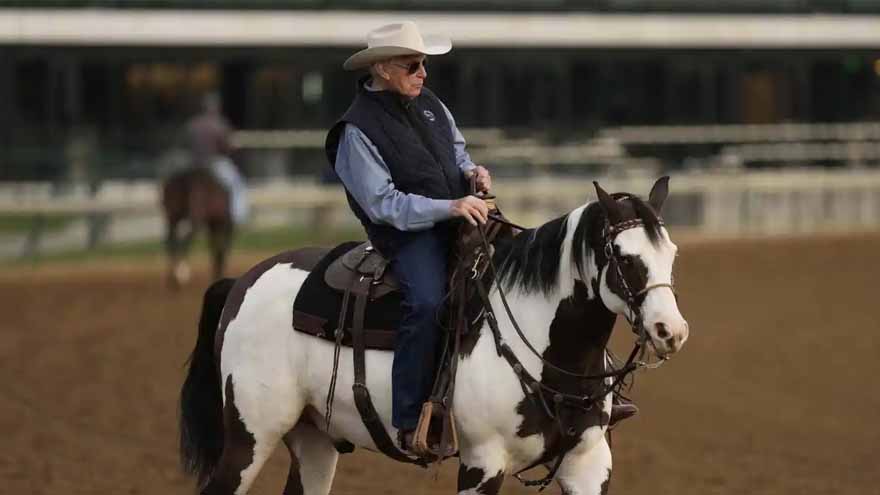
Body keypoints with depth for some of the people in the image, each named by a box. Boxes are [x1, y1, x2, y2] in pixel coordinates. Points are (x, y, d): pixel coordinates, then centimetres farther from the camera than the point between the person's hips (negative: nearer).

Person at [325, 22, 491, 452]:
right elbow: (382, 203, -17)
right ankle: (409, 424, -30)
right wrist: (449, 207, -24)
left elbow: (456, 150, 26)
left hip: (457, 220, 8)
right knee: (427, 302, -33)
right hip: (407, 234, -8)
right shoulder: (358, 130, -13)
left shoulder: (429, 104, 10)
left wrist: (471, 170, 2)